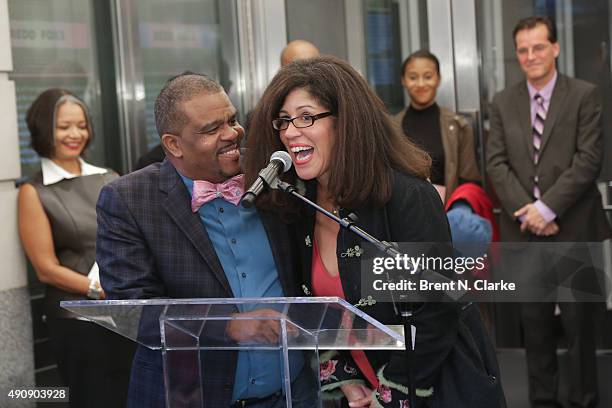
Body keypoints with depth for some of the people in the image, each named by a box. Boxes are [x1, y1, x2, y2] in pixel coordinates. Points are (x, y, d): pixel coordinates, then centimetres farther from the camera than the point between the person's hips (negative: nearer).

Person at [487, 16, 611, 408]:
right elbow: (497, 163, 3)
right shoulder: (503, 103, 10)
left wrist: (547, 207, -15)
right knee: (535, 323, 9)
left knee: (579, 320, 4)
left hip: (573, 227, -3)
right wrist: (526, 212, -9)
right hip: (524, 229, 3)